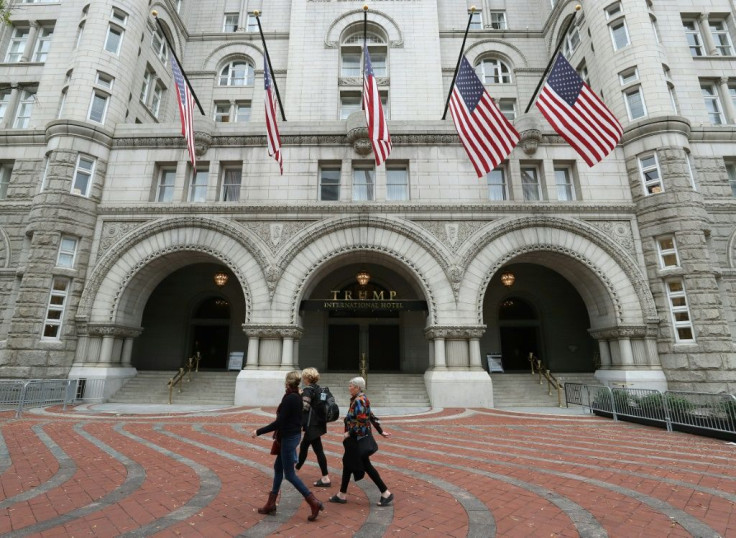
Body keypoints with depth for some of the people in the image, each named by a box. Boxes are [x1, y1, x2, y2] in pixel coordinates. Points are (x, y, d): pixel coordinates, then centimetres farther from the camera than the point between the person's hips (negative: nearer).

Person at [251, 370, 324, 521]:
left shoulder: (289, 399, -22)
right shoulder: (298, 397, 5)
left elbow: (279, 422, -23)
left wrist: (259, 432, -14)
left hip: (288, 438, -9)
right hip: (294, 435, 9)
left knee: (289, 474, 1)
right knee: (278, 468, 19)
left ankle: (314, 503, 1)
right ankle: (271, 504, 29)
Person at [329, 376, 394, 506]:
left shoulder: (359, 400, -22)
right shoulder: (358, 399, 8)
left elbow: (361, 422, -27)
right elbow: (371, 416, 13)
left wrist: (348, 434, -18)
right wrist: (381, 431, 18)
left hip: (359, 439, -10)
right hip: (356, 439, 10)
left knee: (366, 466, 3)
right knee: (348, 463, 14)